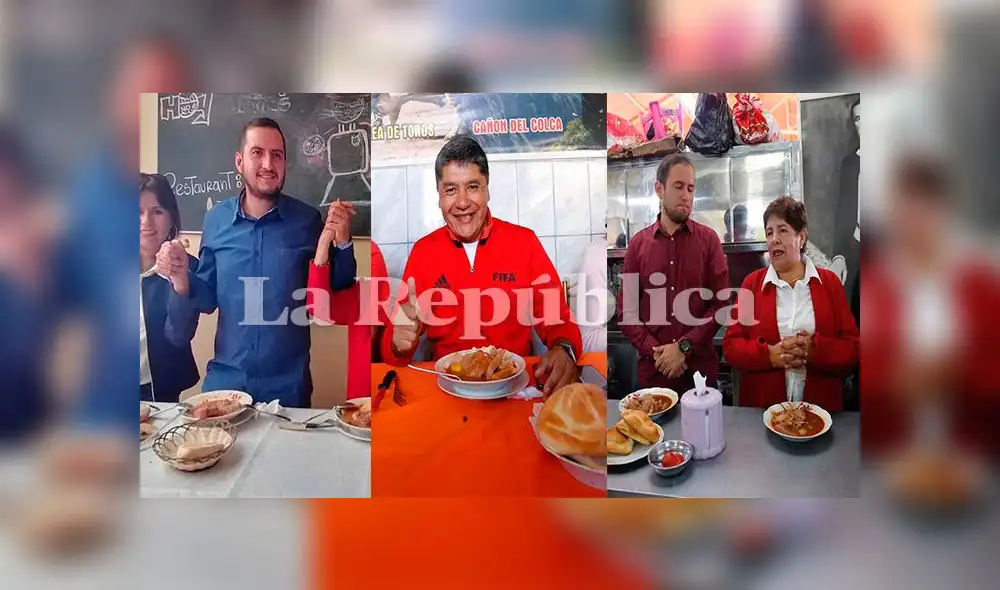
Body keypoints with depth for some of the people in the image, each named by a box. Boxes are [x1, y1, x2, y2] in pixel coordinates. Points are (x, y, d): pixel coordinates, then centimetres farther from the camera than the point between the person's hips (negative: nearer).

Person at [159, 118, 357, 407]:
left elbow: (336, 292, -2)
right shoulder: (216, 219, 0)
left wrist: (342, 242, -16)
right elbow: (208, 298, 8)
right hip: (225, 376, 2)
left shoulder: (307, 220, -6)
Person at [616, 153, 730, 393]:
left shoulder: (709, 239, 1)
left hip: (700, 369, 0)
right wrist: (655, 351, -11)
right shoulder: (638, 243, 3)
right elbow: (627, 311, 1)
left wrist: (684, 347, -14)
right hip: (653, 370, 1)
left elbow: (721, 304, -4)